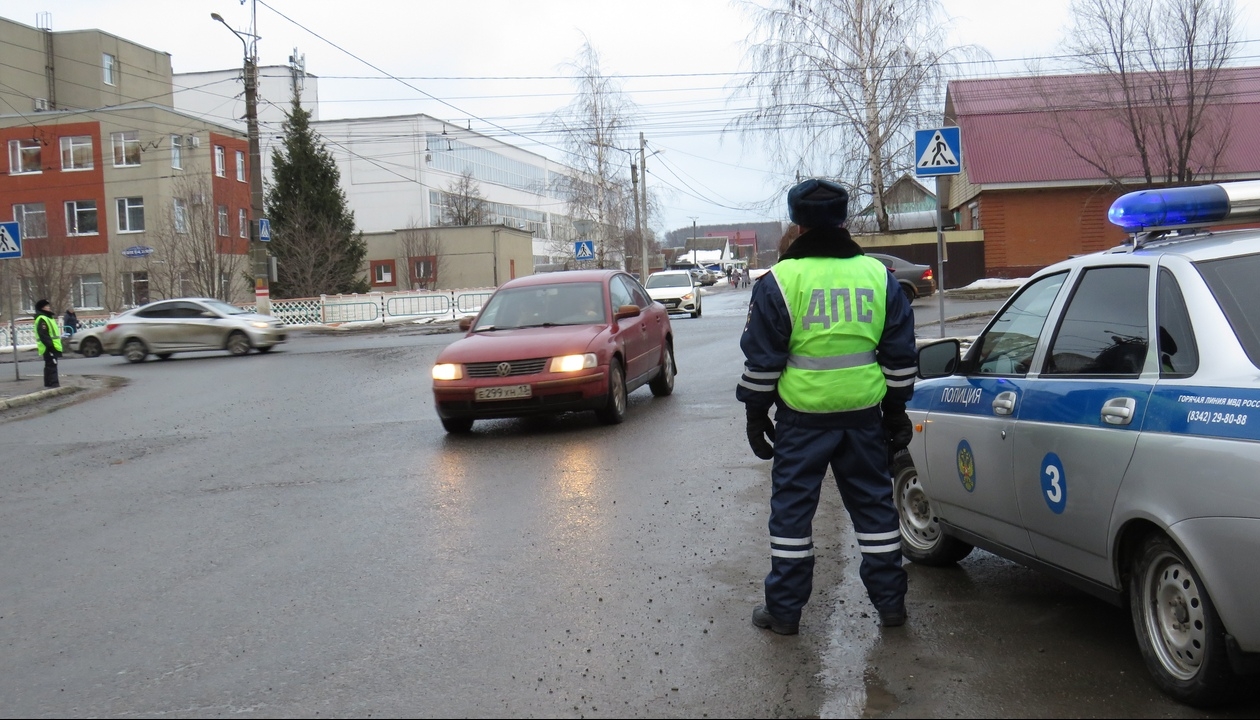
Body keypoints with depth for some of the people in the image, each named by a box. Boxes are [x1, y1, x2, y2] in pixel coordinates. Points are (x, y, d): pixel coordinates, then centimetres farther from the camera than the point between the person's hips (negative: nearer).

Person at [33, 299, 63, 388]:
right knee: (52, 365, -14)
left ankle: (49, 383, 23)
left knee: (50, 365, 15)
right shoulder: (42, 319, -14)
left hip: (51, 347, 11)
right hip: (49, 347, -11)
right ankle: (54, 384, -18)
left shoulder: (47, 318, 22)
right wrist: (50, 345, -26)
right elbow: (43, 335, -23)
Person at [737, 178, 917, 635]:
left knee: (791, 506, 6)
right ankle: (890, 602, 21)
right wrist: (896, 410, 19)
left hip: (803, 415, -3)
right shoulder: (877, 275, 6)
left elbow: (762, 359, -4)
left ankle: (784, 609, 12)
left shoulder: (780, 280, -6)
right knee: (873, 502, 14)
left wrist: (756, 413, 6)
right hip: (864, 412, 3)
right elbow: (900, 354, 10)